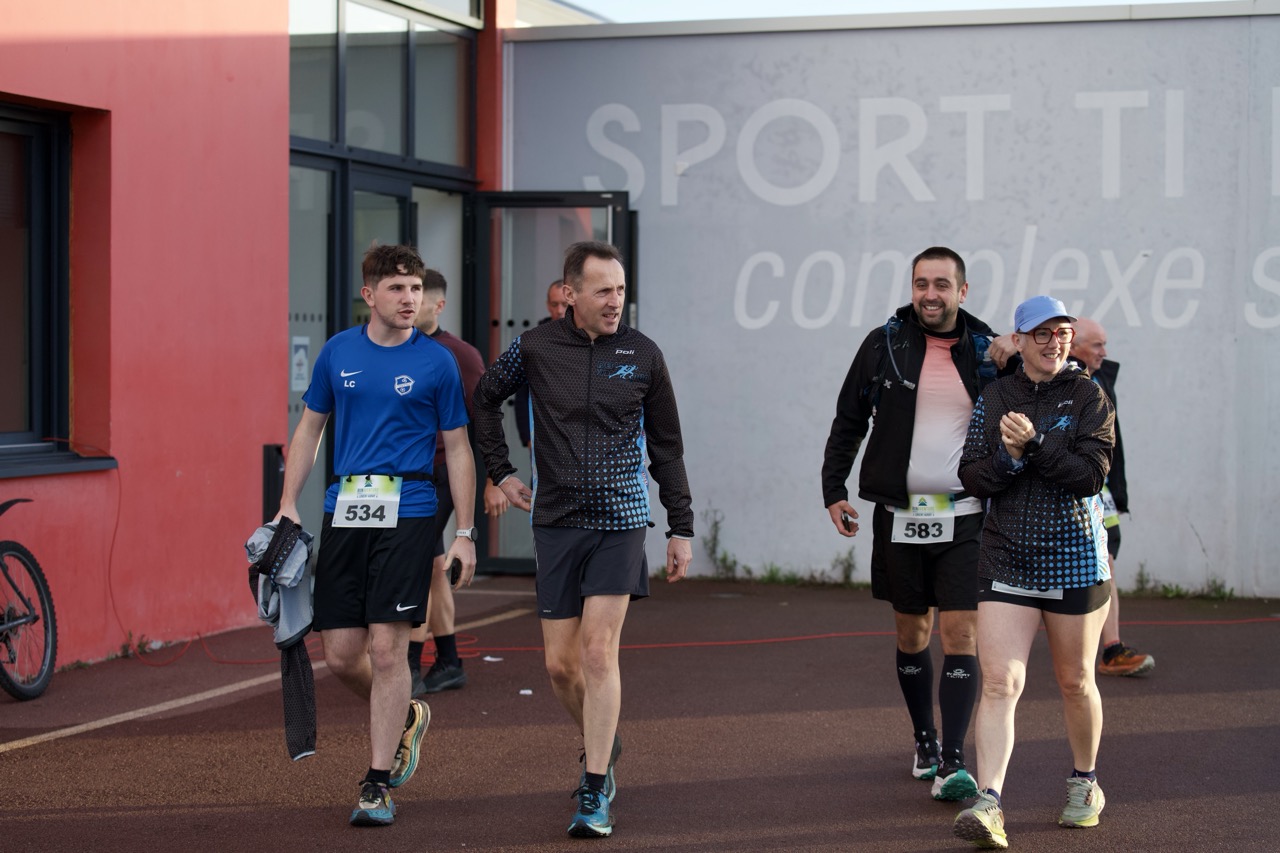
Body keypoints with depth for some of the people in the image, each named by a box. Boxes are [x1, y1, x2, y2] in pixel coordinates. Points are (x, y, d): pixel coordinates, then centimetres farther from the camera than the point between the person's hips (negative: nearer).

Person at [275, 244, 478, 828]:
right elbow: (309, 430, 16)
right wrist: (288, 507, 8)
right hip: (344, 510, 3)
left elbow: (457, 449, 5)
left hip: (406, 512, -3)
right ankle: (405, 718, 33)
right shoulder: (338, 352, 8)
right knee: (340, 655, 4)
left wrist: (464, 534, 1)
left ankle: (377, 784, 1)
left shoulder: (437, 363, 1)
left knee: (387, 648, -8)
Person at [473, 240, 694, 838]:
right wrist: (501, 473, 12)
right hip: (556, 522, 1)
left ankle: (595, 794, -3)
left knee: (598, 653, -9)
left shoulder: (642, 356, 0)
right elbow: (485, 399, 18)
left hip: (621, 522, -1)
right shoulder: (535, 349, -1)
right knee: (560, 664, 3)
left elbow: (666, 448, 8)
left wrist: (681, 528, 6)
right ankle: (601, 743, 32)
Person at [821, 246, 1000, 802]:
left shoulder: (987, 351, 2)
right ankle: (924, 743, 30)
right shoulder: (884, 345, 2)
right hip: (899, 515, 1)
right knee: (911, 634, 11)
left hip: (964, 517, -1)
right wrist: (833, 489, 5)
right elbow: (848, 422, 10)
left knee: (960, 636, -9)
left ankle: (952, 765, -10)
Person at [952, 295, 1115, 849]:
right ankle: (989, 804, -15)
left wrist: (1034, 444, -21)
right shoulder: (993, 399, 7)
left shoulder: (1089, 398, -1)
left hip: (1074, 559, -1)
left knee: (1074, 681, 12)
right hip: (1006, 560, 1)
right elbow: (973, 478, 2)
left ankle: (1084, 784, 34)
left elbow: (1091, 475, -12)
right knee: (999, 681, -10)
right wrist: (1009, 457, -16)